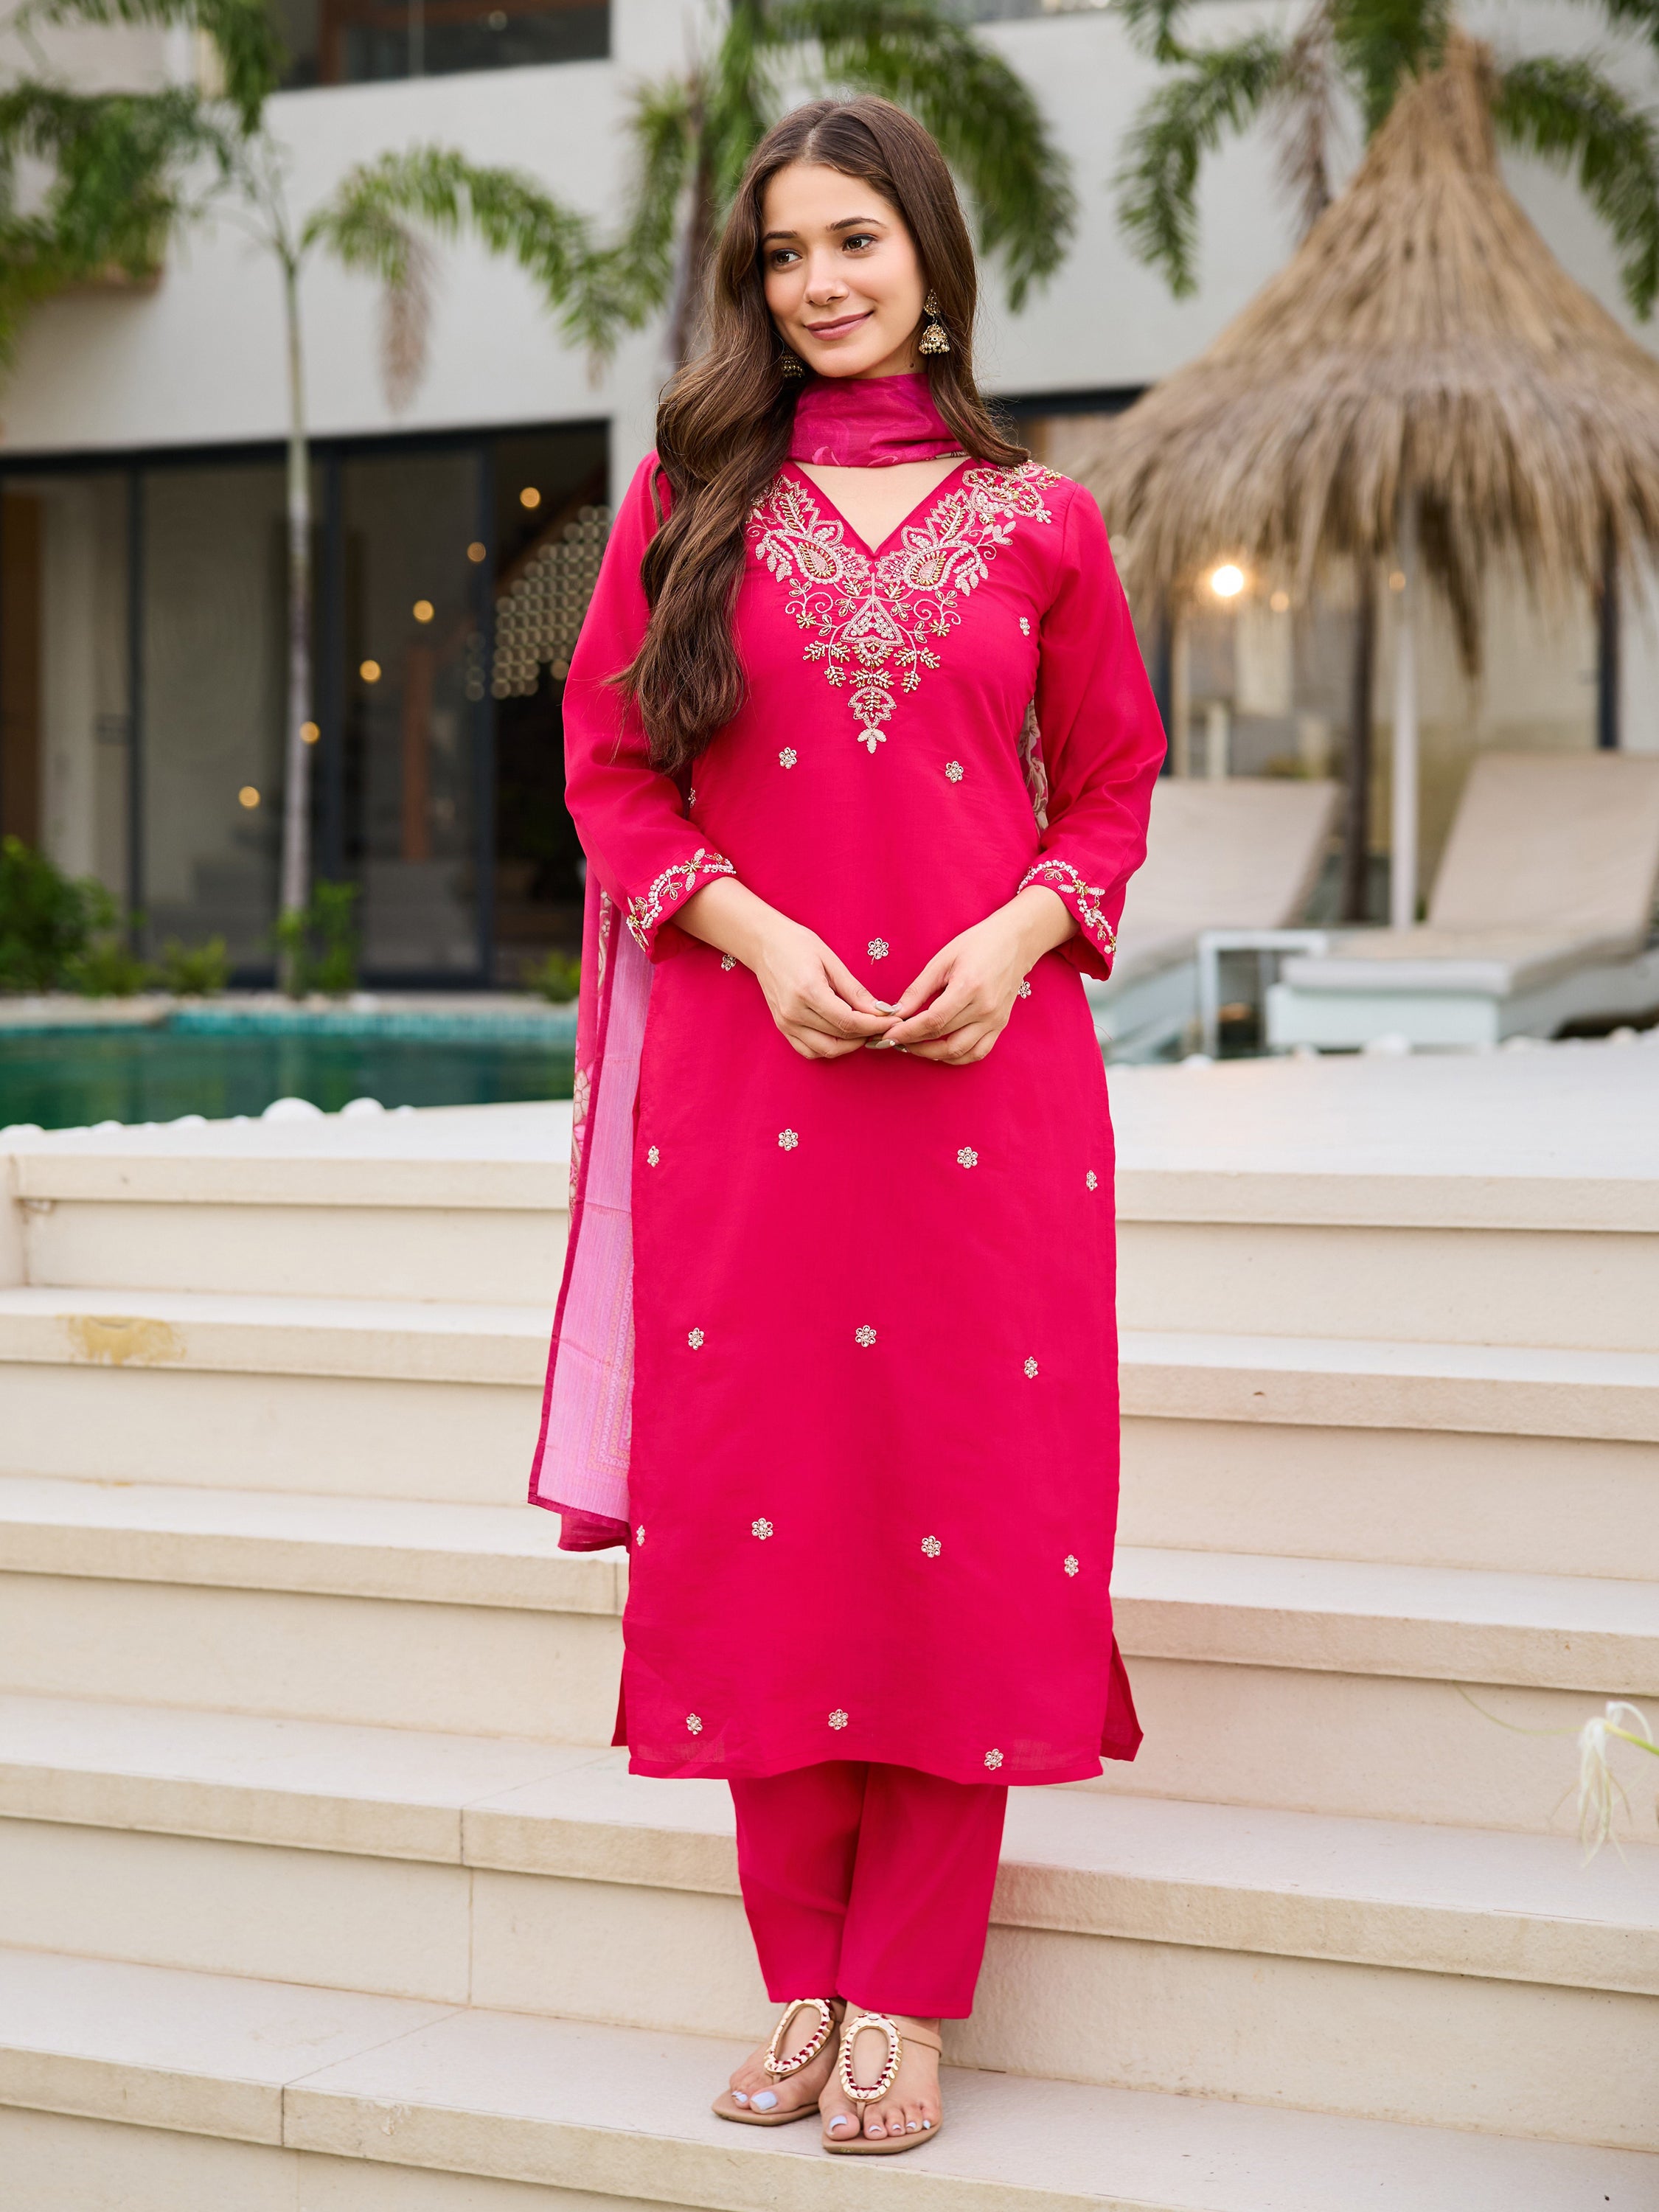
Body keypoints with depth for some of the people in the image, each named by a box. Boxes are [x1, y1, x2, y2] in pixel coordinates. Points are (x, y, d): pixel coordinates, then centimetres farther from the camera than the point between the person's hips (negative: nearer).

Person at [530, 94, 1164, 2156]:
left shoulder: (1037, 521, 8)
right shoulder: (691, 495, 9)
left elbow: (1112, 782, 12)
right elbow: (609, 764, 7)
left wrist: (1018, 938, -7)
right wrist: (757, 934, -8)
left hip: (987, 1062, 0)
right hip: (747, 1062, 0)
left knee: (962, 1515, -1)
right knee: (762, 1509, 2)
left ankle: (905, 1999, 9)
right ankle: (801, 1983, 15)